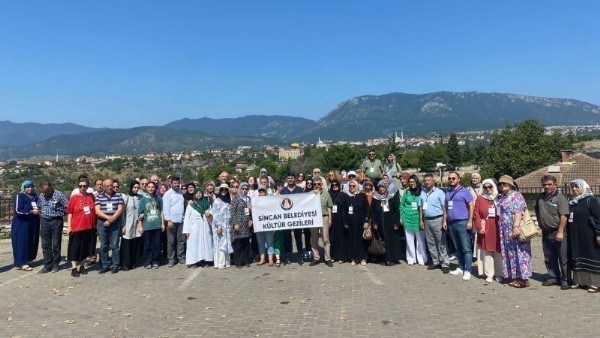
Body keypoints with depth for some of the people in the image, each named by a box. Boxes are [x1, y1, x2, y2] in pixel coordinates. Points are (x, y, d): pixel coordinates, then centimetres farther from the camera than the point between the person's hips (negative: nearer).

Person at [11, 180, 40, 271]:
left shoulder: (35, 196, 10)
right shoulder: (20, 196, -6)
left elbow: (38, 206, 24)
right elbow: (18, 210, -14)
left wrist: (38, 210, 2)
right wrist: (31, 212, -19)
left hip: (33, 223, 6)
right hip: (22, 223, -6)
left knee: (31, 243, 7)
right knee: (22, 243, -5)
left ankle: (26, 260, 17)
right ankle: (22, 263, -4)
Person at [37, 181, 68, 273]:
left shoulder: (59, 195, -9)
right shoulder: (40, 196, 7)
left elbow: (67, 207, -7)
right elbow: (39, 208, 19)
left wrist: (59, 213, -1)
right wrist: (41, 215, 6)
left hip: (56, 221, -4)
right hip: (44, 221, 4)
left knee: (56, 244, 4)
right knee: (45, 244, 5)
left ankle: (55, 264, 14)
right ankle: (47, 265, 11)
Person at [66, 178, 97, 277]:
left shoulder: (91, 196, 5)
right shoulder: (74, 197, -4)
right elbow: (69, 213, -4)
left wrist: (95, 224, 9)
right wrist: (69, 226, -9)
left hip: (89, 227, 4)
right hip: (76, 227, -3)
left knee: (85, 248, 13)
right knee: (75, 248, 5)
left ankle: (81, 266, 26)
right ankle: (74, 268, 13)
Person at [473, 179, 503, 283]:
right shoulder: (480, 198, 4)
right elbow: (476, 214, 0)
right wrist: (479, 227, -9)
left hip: (497, 229, 0)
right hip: (485, 229, 0)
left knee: (498, 252, 5)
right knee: (487, 252, 3)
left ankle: (498, 273, 17)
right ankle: (489, 274, 10)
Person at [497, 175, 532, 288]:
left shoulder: (516, 196, -8)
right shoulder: (501, 197, 17)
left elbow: (518, 212, -19)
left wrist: (516, 227, -27)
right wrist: (500, 227, 16)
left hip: (515, 230, -8)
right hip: (505, 231, 8)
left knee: (518, 252, -4)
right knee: (509, 253, 10)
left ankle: (523, 279, 2)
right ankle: (514, 277, 18)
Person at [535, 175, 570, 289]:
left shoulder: (560, 197, -10)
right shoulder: (540, 198, 11)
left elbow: (564, 216, -16)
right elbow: (538, 214, 23)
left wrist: (560, 232, -20)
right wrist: (540, 227, 17)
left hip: (558, 233, -6)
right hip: (546, 233, 6)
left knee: (563, 258, 1)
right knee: (549, 258, 13)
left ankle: (565, 280, 11)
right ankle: (553, 277, 24)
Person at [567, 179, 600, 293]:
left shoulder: (590, 200, -7)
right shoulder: (572, 202, 12)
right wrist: (569, 234, 16)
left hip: (589, 237, -7)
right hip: (575, 237, 7)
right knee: (578, 258, 10)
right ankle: (579, 280, 18)